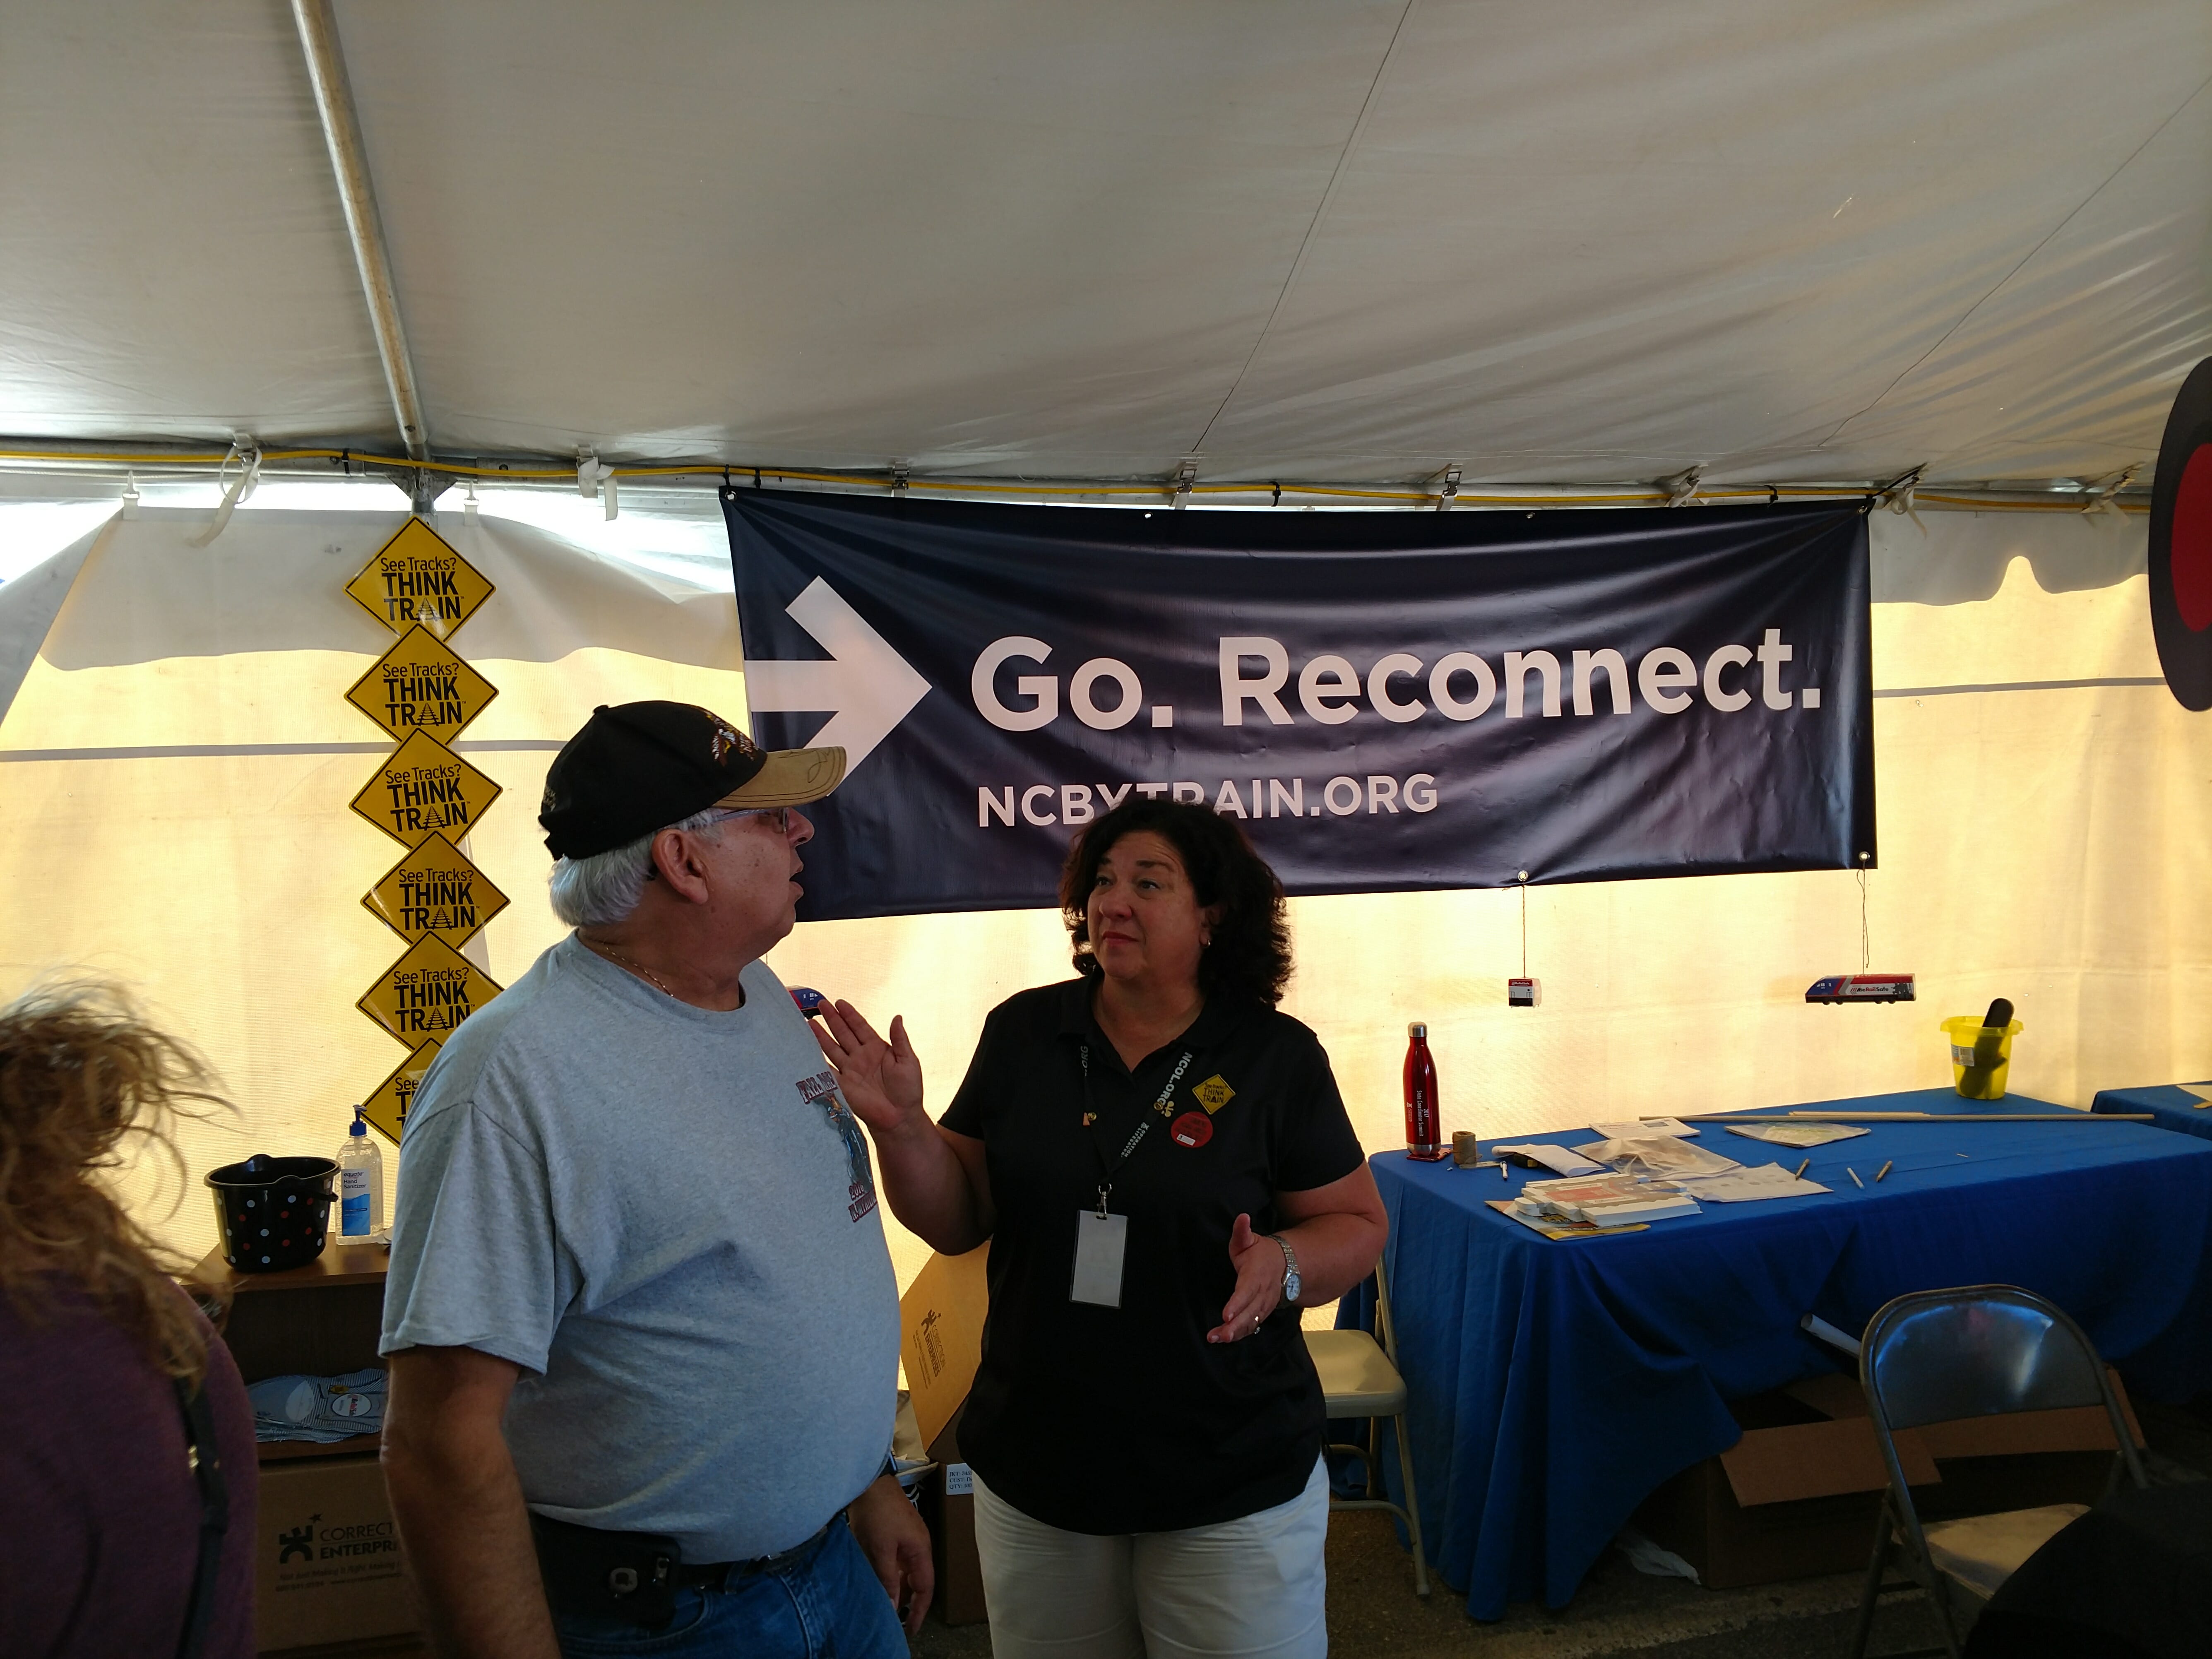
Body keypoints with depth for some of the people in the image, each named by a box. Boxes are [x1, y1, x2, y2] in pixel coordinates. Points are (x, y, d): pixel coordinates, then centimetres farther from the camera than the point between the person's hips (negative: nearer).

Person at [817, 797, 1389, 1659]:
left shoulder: (1277, 1056, -9)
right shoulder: (1022, 1033, -3)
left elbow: (1357, 1224, -3)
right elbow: (957, 1222, 2)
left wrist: (1284, 1264, -23)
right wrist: (901, 1127, -16)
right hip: (1035, 1469, 3)